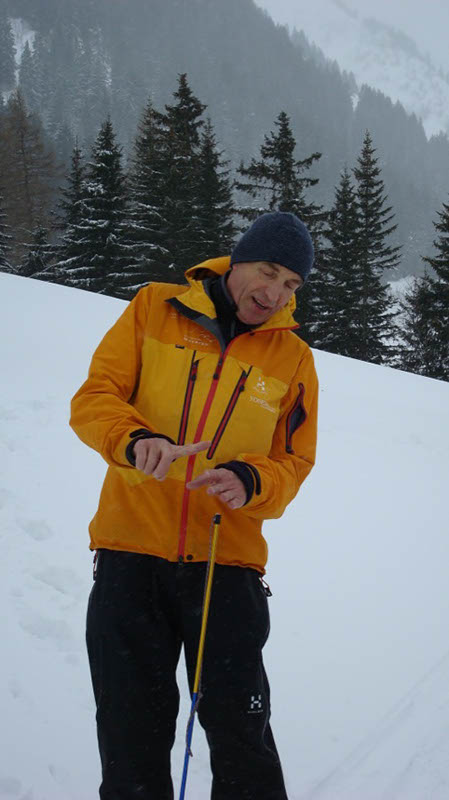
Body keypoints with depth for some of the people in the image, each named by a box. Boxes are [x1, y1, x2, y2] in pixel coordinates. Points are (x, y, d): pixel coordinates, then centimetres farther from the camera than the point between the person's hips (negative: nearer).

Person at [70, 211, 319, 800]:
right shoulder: (153, 310, 4)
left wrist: (251, 481, -15)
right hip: (130, 550, 0)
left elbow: (295, 461, 8)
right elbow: (94, 398, 0)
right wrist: (135, 439, -22)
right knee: (132, 734, 5)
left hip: (228, 558, 0)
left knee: (240, 733, -2)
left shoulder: (292, 358, 7)